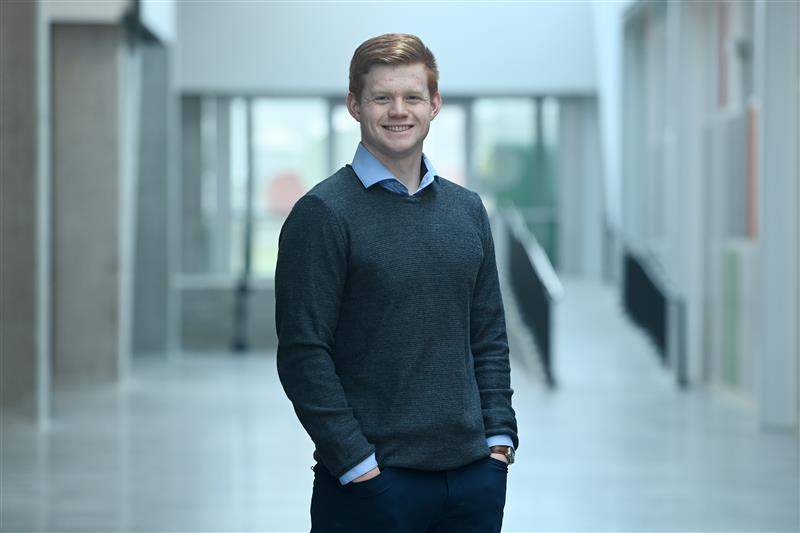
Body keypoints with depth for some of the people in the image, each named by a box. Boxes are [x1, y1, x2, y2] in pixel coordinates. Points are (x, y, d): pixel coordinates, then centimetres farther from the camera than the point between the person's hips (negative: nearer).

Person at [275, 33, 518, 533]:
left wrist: (499, 437, 5)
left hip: (474, 473, 5)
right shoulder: (323, 214, -7)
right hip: (372, 479, -5)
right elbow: (303, 354, -11)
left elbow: (489, 338, 15)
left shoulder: (467, 209, 11)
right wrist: (354, 461, -14)